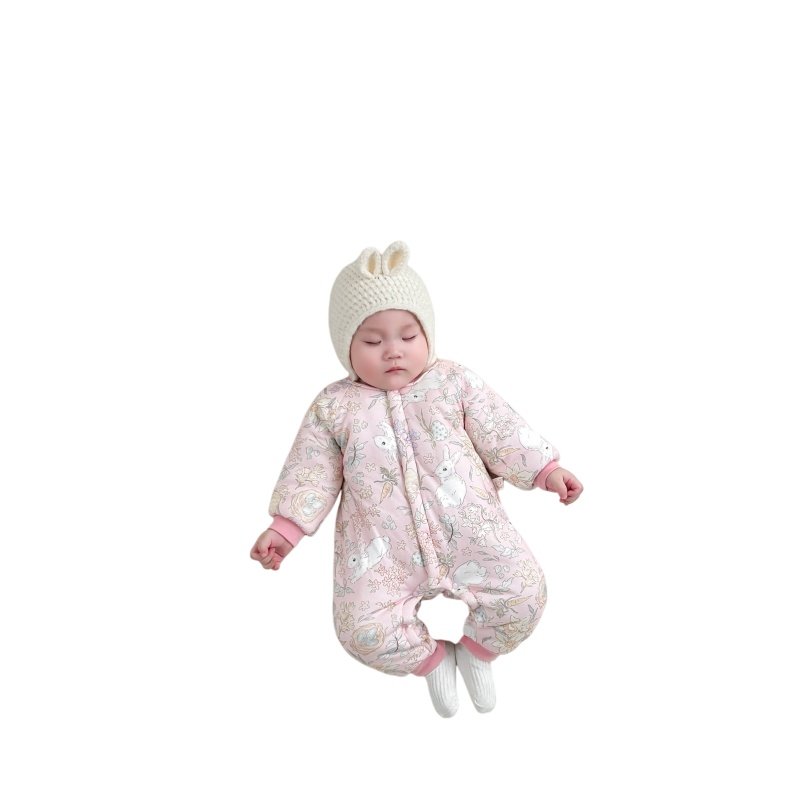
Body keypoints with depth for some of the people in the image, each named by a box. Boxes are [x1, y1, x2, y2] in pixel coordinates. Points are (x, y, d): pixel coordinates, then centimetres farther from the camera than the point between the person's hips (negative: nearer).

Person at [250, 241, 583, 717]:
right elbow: (312, 472, 8)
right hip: (383, 546, 0)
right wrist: (286, 527, 1)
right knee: (364, 630, -15)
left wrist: (545, 469, 0)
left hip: (468, 527, 1)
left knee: (526, 593, -11)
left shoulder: (454, 382, 5)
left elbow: (501, 432, 7)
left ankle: (477, 651, 22)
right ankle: (432, 657, 18)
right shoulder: (334, 407, 4)